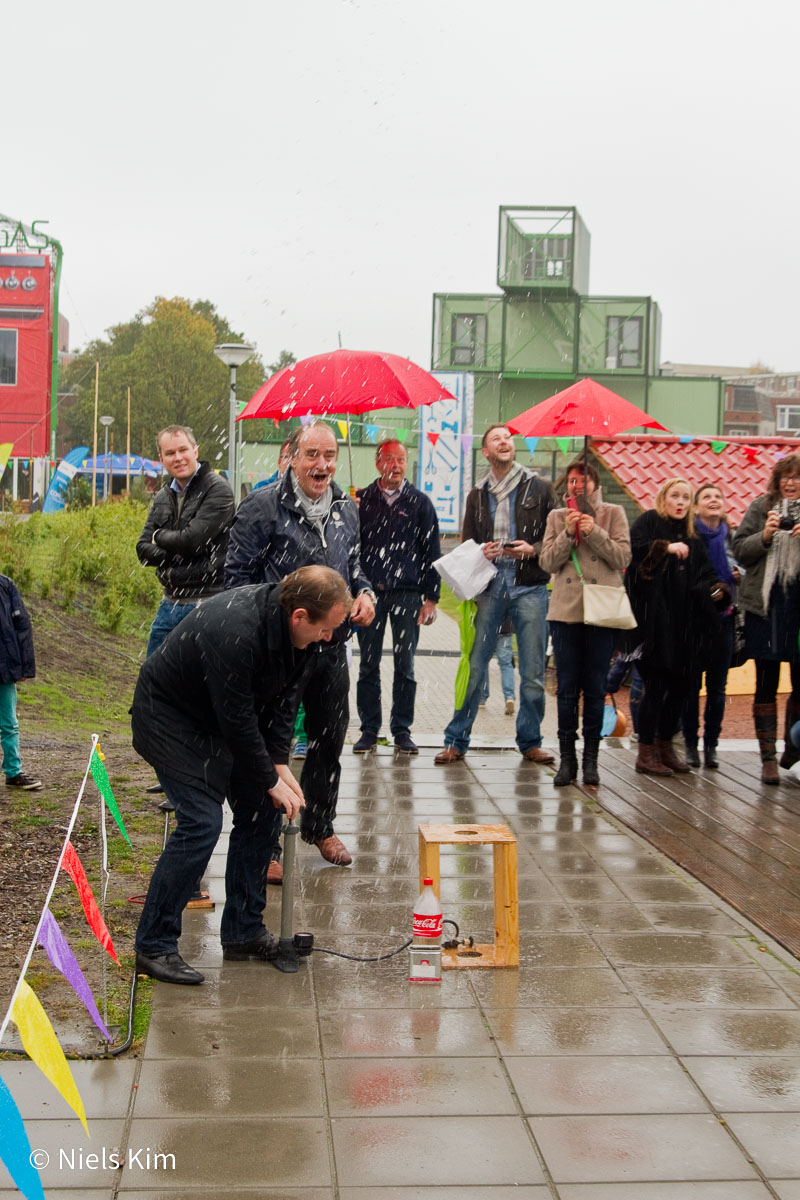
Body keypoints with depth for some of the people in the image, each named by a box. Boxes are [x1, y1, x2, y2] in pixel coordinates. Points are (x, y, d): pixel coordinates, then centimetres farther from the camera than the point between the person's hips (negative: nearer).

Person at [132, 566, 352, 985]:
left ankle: (243, 933, 14)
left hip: (221, 719, 9)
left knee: (262, 811, 4)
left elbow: (277, 699, 2)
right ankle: (154, 946, -7)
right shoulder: (234, 631, -36)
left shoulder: (291, 630, -9)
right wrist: (270, 781, -19)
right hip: (169, 716, -9)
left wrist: (280, 764, -6)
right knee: (201, 821, -18)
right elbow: (237, 719, -29)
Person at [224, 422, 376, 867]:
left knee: (330, 739, 17)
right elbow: (239, 576, -8)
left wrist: (365, 593, 1)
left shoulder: (347, 508, 9)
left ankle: (320, 825, 37)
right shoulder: (263, 506, -10)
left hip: (333, 646, 6)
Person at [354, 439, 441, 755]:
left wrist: (431, 598, 0)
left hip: (407, 594, 0)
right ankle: (369, 730, 12)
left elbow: (431, 553, 7)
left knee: (405, 666, 3)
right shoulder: (362, 500, 8)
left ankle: (402, 730, 12)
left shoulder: (419, 502, 7)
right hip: (370, 591, 0)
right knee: (368, 666, 4)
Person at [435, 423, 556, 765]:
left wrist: (533, 549, -10)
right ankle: (456, 740, 7)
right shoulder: (478, 495, 14)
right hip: (489, 588, 1)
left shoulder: (539, 489, 7)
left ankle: (530, 742, 16)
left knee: (533, 673, 2)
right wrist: (479, 554, -4)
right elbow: (465, 544, 17)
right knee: (473, 668, -1)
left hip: (529, 588, -1)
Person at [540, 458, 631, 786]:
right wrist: (568, 533, -9)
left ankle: (590, 759, 9)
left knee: (595, 688, 2)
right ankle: (567, 757, 7)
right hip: (565, 610, 1)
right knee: (567, 688, 1)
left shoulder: (613, 513, 8)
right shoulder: (557, 517, 12)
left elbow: (622, 556, -3)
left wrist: (594, 532, -12)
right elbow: (547, 562, 3)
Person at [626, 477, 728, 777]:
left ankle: (665, 747, 20)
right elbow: (633, 549, -15)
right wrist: (665, 548, -20)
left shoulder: (691, 539, 20)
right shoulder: (649, 522, 2)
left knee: (679, 686, 7)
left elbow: (704, 577, 14)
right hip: (654, 623, -6)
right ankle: (646, 753, 1)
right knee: (656, 686, -6)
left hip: (684, 625, 6)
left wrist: (716, 590, -5)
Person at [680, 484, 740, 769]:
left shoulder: (731, 537, 8)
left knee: (717, 684, 6)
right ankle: (690, 743, 11)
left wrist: (740, 575, -2)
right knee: (691, 683, 1)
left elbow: (743, 570, 19)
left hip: (723, 616, 3)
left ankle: (711, 745, 14)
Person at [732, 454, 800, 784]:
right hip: (766, 605, -1)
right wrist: (764, 536, -13)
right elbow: (739, 551, 3)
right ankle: (768, 757, 7)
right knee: (766, 685, 3)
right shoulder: (761, 507, 5)